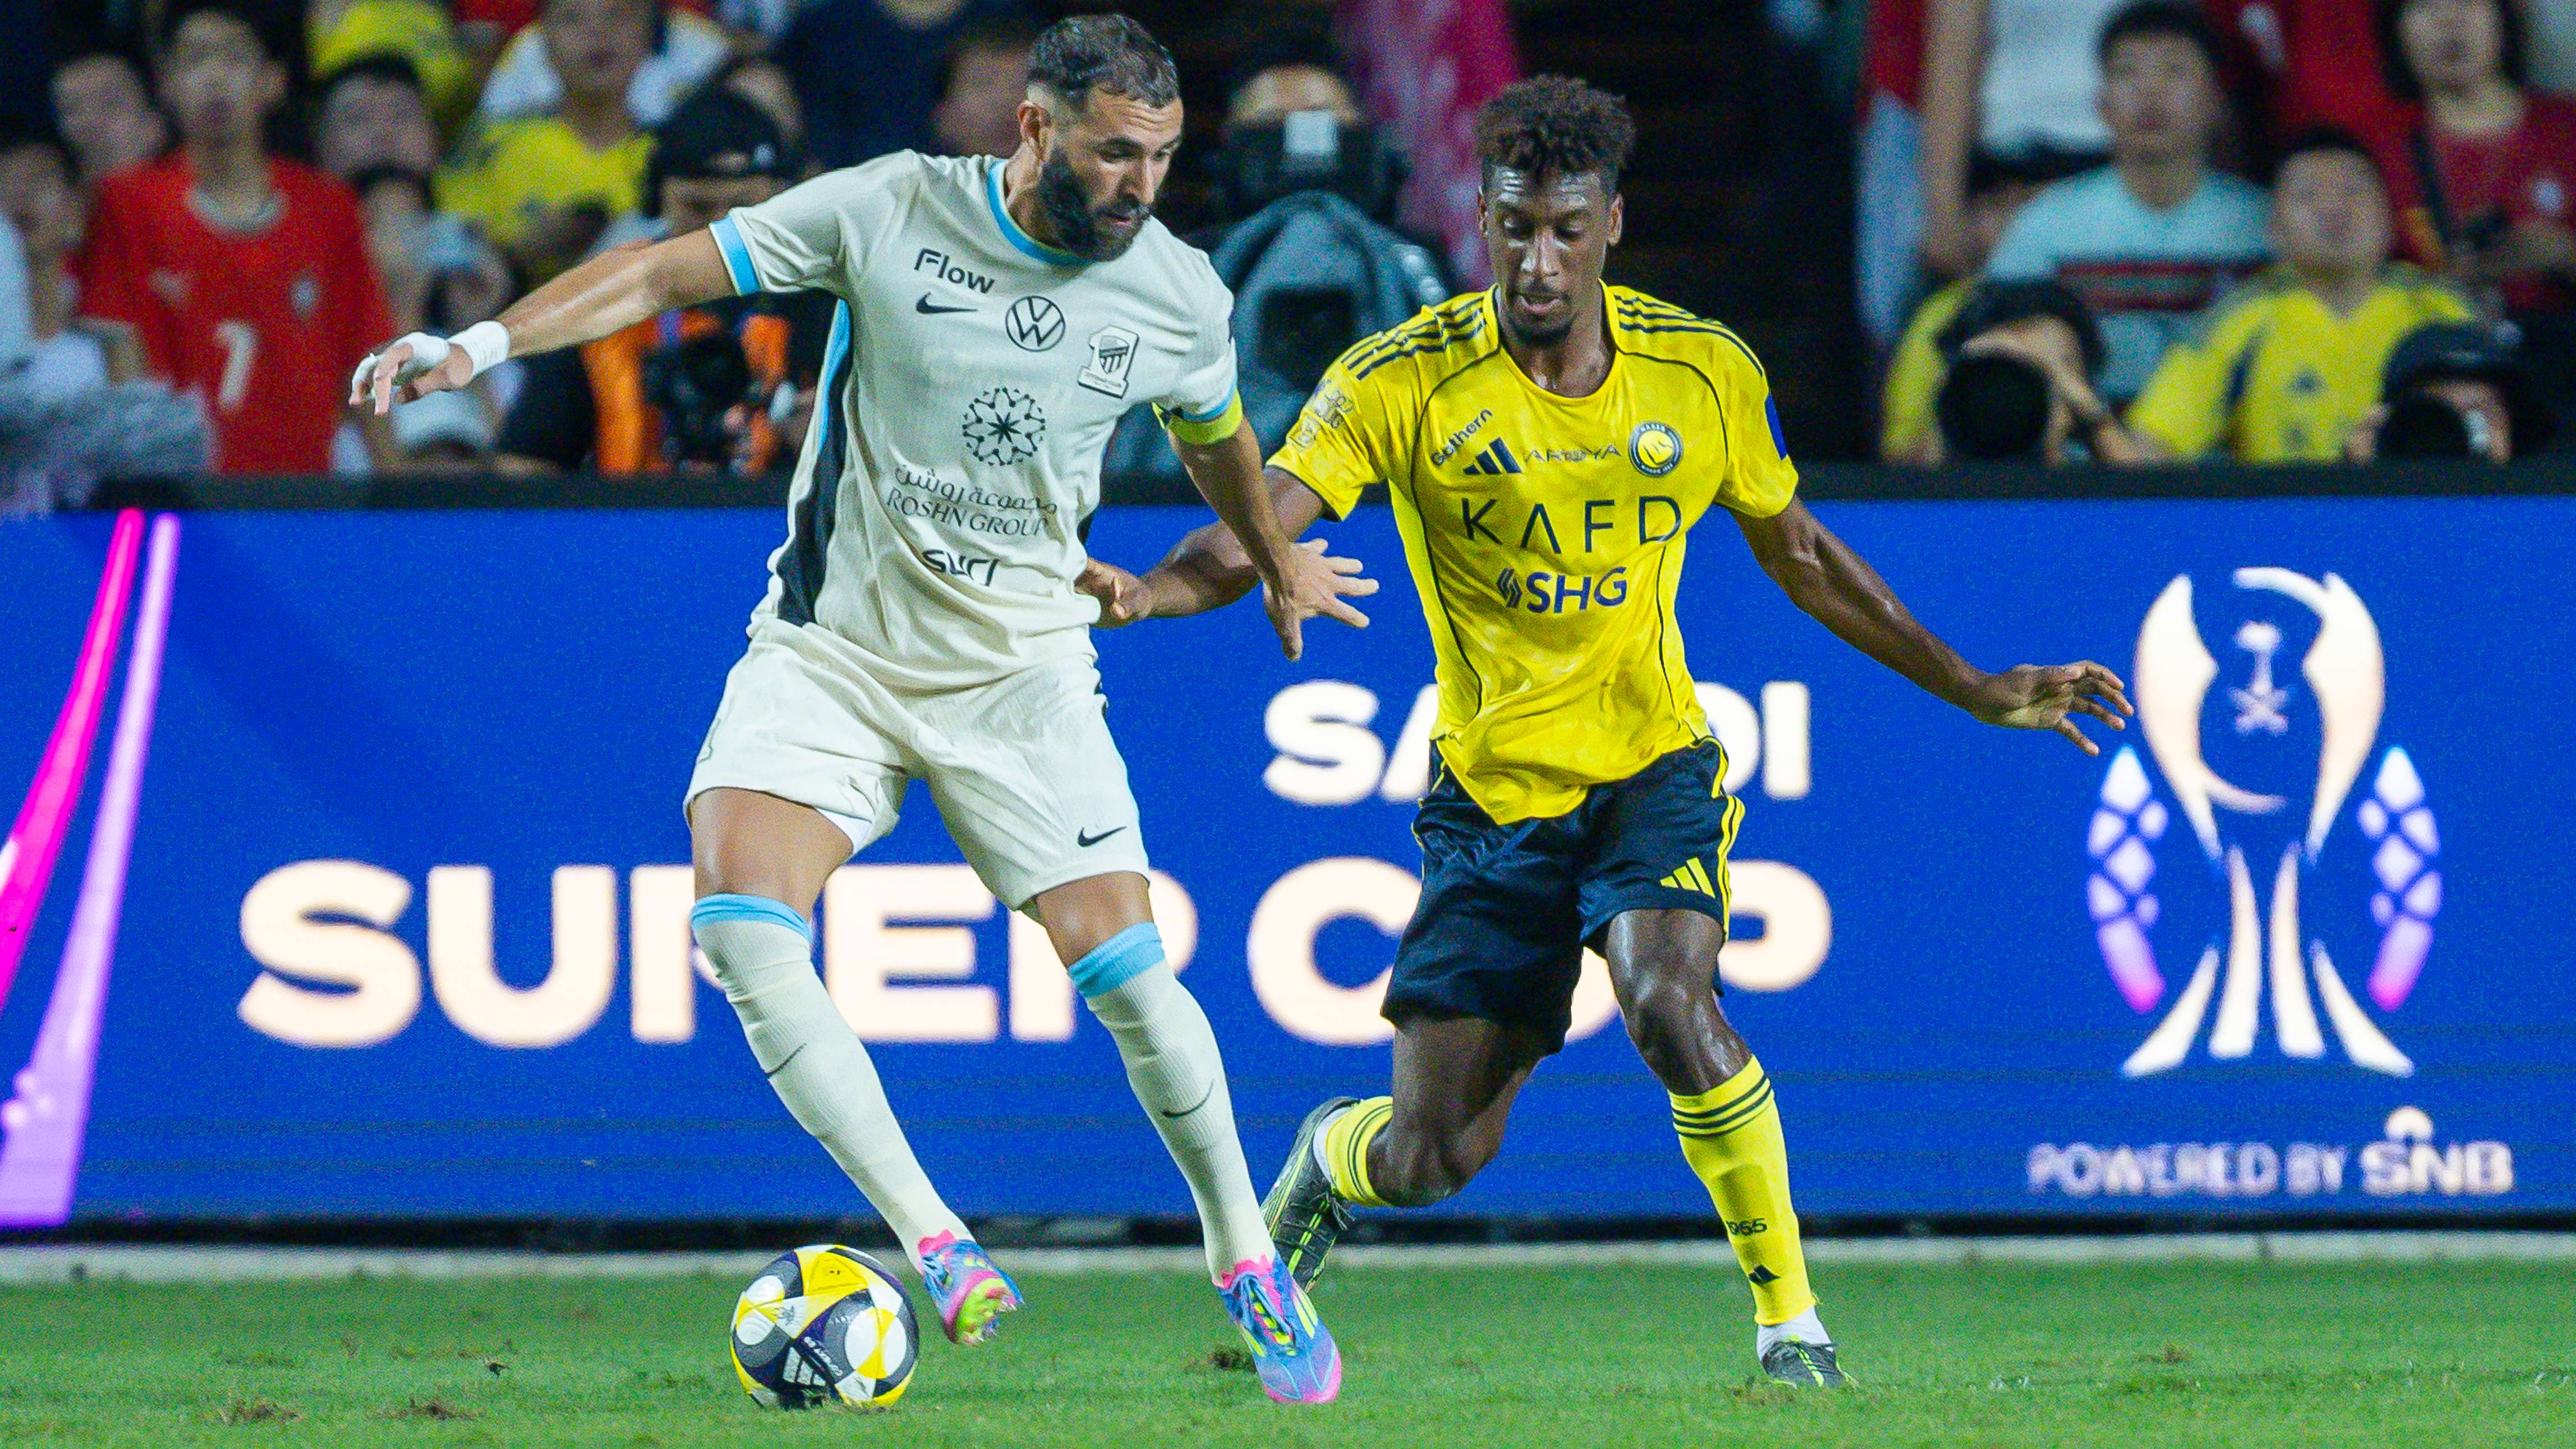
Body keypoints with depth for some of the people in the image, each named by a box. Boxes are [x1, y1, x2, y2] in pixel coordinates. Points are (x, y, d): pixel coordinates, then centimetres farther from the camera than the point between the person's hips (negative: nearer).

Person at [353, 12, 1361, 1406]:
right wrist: (484, 342, -21)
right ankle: (934, 1243, -20)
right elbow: (674, 271, -10)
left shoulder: (1177, 296, -4)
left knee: (1124, 968, -8)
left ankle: (1250, 1264, 14)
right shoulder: (889, 212, -12)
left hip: (1020, 664, 1)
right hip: (830, 648, -1)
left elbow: (1216, 440, 19)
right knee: (741, 921, -24)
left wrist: (1281, 565, 36)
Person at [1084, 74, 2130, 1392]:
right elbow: (1257, 530, -22)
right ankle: (1327, 1161, 40)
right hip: (1491, 791, 0)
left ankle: (1790, 1319, -15)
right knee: (1434, 1159, 1)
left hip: (1651, 769, 0)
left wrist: (1977, 693, 15)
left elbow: (1799, 556, 13)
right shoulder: (1404, 382, -12)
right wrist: (1143, 593, -44)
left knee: (1670, 1001, -31)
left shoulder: (1705, 374, -2)